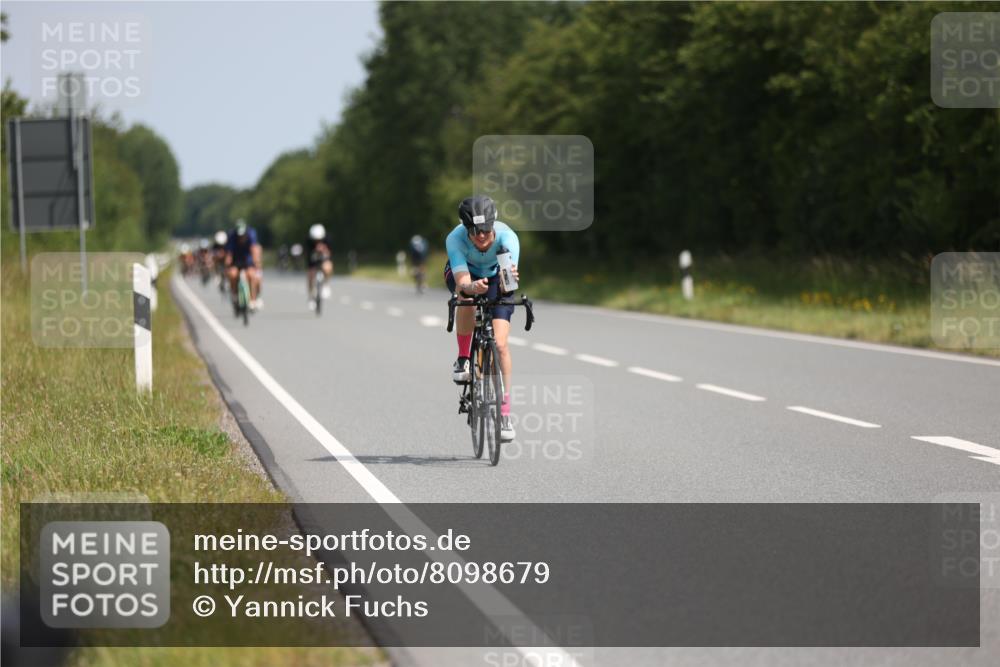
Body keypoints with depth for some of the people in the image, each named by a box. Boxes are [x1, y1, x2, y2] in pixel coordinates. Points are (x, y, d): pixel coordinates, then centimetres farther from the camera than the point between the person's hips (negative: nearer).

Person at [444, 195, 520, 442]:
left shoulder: (507, 237, -36)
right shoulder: (455, 239, -36)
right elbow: (463, 282, -44)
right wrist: (473, 287, -67)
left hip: (495, 276, 0)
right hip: (464, 273, 0)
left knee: (500, 344, -13)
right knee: (466, 298, -38)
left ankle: (505, 413, -4)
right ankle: (463, 360, -16)